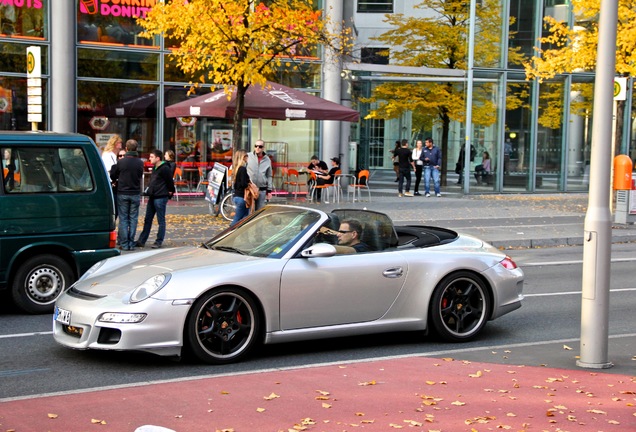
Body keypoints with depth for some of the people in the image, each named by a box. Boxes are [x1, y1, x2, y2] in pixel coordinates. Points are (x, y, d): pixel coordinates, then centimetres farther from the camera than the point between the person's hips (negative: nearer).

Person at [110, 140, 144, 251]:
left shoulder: (121, 162, -9)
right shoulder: (140, 163, -3)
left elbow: (113, 176, 2)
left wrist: (116, 181, 25)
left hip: (122, 193, -1)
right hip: (135, 194, 1)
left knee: (123, 219, 4)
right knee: (133, 219, 7)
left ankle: (124, 244, 2)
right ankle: (131, 243, 7)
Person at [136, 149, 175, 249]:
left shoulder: (165, 169, -14)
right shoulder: (155, 168, 15)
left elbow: (170, 182, -12)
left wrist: (170, 192, -3)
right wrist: (149, 191, 15)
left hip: (161, 198, -10)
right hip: (152, 197, 10)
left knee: (161, 221, 0)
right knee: (147, 220, 11)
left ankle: (159, 241, 6)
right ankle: (141, 241, 15)